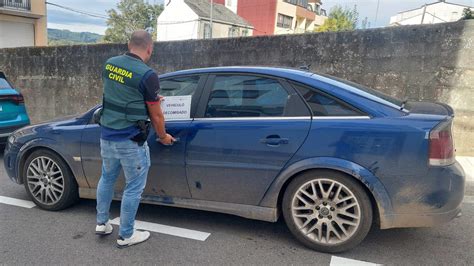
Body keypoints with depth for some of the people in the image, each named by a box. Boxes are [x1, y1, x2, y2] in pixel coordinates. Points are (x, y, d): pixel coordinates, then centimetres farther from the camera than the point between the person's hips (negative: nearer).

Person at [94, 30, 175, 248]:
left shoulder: (109, 64, 3)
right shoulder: (147, 75, -17)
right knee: (134, 187, 8)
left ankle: (102, 223, 38)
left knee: (107, 178, 25)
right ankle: (126, 235, 21)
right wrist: (163, 137, 8)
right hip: (131, 141, -7)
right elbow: (156, 115, -10)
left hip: (107, 136, 7)